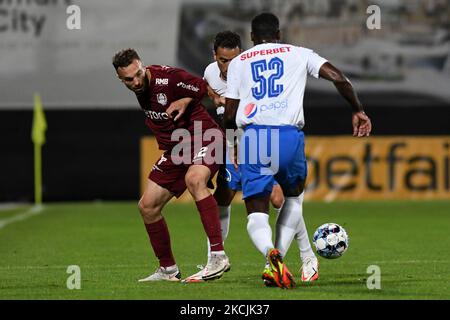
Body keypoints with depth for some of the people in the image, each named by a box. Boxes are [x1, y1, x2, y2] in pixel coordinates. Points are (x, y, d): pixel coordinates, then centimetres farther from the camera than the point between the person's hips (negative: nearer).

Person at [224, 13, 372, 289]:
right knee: (294, 197, 26)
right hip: (289, 135, 0)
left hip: (253, 136, 0)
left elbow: (230, 116, 13)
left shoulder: (238, 62, 18)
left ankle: (272, 254, -31)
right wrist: (358, 110, 16)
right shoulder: (298, 54, 17)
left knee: (257, 215, 2)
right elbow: (338, 77, 4)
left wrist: (229, 140, 35)